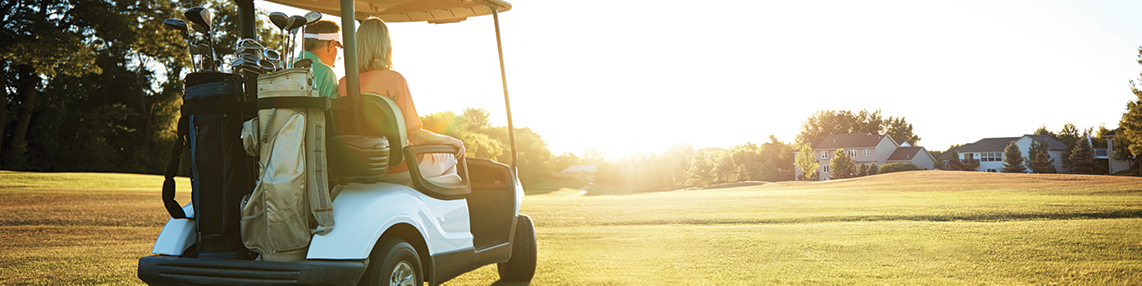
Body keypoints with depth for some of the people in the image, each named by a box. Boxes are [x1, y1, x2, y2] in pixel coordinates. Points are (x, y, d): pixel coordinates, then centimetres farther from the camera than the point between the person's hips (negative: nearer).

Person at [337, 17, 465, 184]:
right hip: (397, 168, -6)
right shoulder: (394, 79, -21)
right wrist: (451, 141, -6)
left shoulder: (343, 84, -4)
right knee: (450, 157, 24)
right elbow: (416, 136, -21)